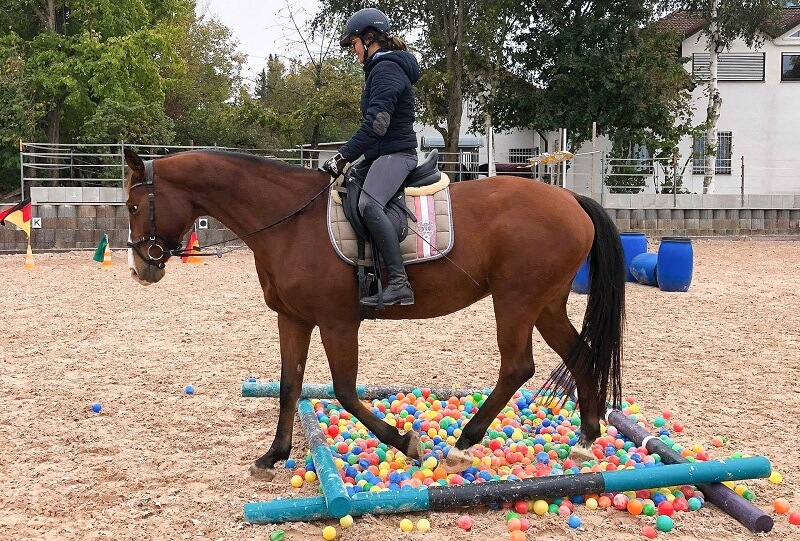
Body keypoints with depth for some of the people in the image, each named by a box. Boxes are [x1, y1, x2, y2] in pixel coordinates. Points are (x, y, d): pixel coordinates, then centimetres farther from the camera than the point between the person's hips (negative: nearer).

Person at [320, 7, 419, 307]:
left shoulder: (385, 69, -12)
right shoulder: (380, 69, 21)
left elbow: (375, 124, -22)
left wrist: (343, 156, -22)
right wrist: (347, 157, 19)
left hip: (395, 153, -11)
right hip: (380, 154, 11)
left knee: (368, 204, -32)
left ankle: (399, 283, -37)